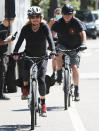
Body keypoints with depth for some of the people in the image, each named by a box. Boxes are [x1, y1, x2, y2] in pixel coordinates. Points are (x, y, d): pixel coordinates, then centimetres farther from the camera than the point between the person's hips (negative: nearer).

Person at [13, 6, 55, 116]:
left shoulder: (44, 27, -12)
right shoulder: (26, 28, -10)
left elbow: (50, 40, -23)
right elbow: (20, 41, -20)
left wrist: (53, 51, -40)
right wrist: (15, 52, -37)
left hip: (42, 56, -1)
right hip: (29, 55, 1)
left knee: (41, 79, -12)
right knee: (26, 69, -32)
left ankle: (43, 104, 1)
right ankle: (25, 88, -3)